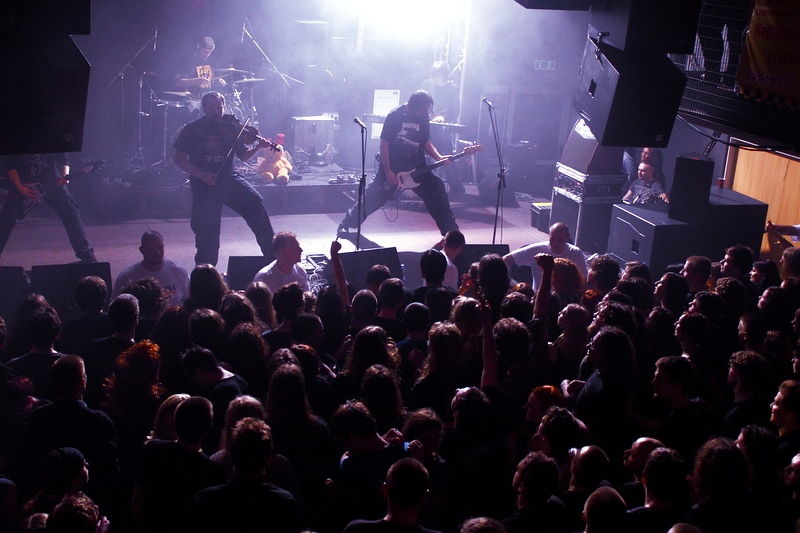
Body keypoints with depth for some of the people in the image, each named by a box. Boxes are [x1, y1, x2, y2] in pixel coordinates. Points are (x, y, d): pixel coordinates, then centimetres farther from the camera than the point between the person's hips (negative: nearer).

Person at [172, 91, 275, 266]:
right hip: (204, 185, -2)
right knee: (207, 232, -1)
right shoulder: (193, 129, 0)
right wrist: (202, 174, -15)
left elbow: (243, 156, 11)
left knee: (255, 203, -20)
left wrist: (257, 148, -11)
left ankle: (272, 255, -14)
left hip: (228, 179, 2)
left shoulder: (230, 128, 6)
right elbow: (179, 160, -1)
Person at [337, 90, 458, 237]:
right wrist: (388, 172, -16)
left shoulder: (423, 118, -1)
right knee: (375, 196, -3)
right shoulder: (395, 116, -16)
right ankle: (346, 223, 15)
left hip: (416, 166, 5)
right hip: (392, 164, -4)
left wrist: (438, 157, -7)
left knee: (437, 191, -3)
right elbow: (384, 144, -14)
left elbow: (426, 142, 11)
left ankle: (450, 230, 7)